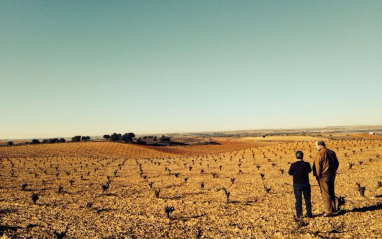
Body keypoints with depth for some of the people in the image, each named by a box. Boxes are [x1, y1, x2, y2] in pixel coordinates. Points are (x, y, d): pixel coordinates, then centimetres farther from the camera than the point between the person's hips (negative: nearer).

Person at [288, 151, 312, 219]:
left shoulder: (293, 165, -16)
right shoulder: (306, 164, -10)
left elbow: (290, 173, -3)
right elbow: (309, 170, 10)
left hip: (297, 185, -2)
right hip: (305, 184, 2)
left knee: (298, 199, 7)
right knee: (307, 199, 13)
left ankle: (299, 215, 10)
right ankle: (309, 214, 19)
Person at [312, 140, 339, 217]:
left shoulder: (319, 154, -16)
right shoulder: (331, 152, 8)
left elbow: (317, 166, -15)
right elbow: (337, 163, 14)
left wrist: (318, 175, -4)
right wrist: (333, 171, 21)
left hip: (324, 176, -8)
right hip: (332, 175, 8)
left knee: (325, 194, -1)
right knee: (331, 192, 18)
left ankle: (328, 211, 2)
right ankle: (333, 208, 29)